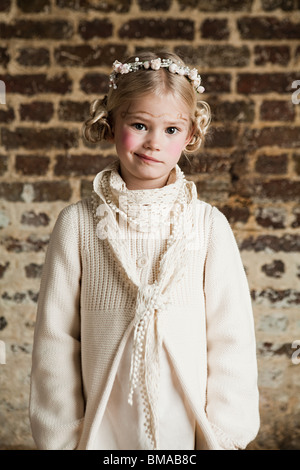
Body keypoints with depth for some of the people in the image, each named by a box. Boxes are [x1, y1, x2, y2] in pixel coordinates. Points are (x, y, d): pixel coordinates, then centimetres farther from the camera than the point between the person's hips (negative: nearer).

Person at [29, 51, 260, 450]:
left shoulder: (208, 224, -8)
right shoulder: (78, 223, -8)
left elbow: (230, 338, -4)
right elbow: (56, 338, -3)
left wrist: (222, 436, -3)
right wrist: (61, 436, -1)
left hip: (186, 431, 0)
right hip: (101, 430, 0)